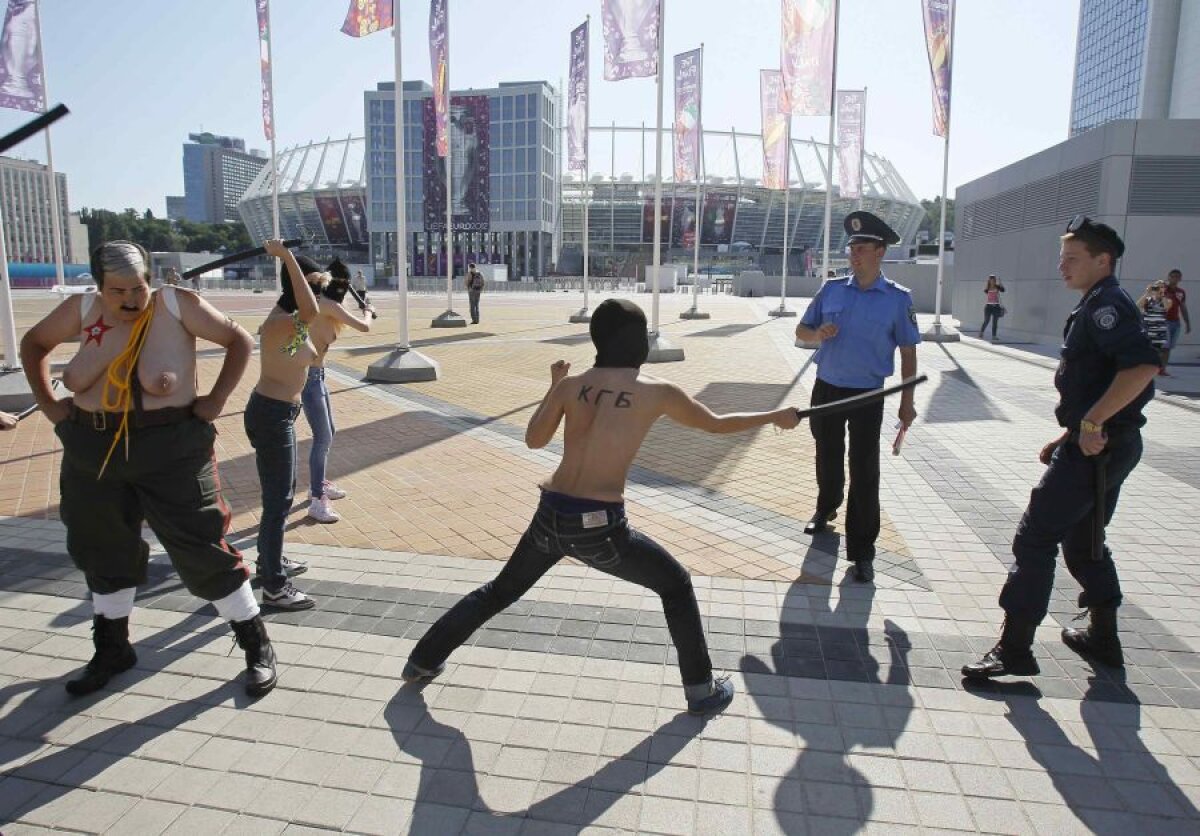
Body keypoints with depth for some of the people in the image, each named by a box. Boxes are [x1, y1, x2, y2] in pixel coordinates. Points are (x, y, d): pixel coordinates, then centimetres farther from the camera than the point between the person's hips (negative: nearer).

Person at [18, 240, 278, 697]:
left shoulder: (176, 305, -11)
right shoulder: (82, 310, 1)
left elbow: (240, 339, -4)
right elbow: (34, 343, 18)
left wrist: (216, 399, -11)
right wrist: (47, 402, 7)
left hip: (170, 448, -5)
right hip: (93, 451, 5)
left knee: (202, 552, -3)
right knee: (104, 551, 18)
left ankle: (257, 646, 10)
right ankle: (112, 649, 38)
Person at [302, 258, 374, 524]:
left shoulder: (319, 303, 8)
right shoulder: (329, 305, -18)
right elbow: (364, 327, -19)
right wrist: (368, 311, 2)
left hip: (316, 374, 10)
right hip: (309, 376, -10)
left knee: (328, 432, 20)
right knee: (323, 437, -8)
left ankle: (318, 484, 34)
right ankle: (317, 500, -4)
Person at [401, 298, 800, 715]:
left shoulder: (572, 384, 4)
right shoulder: (657, 391, -4)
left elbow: (534, 439, 14)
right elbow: (717, 425, 9)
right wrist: (775, 416, 24)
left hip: (550, 518, 4)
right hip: (598, 527, -4)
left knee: (499, 591, 27)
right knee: (676, 585, 20)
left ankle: (423, 660, 39)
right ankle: (701, 690, 26)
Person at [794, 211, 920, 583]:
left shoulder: (898, 298, -6)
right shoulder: (831, 289, 1)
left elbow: (907, 352, -1)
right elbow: (801, 331, 7)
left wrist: (907, 401, -2)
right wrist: (817, 333, -17)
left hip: (867, 395, -3)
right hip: (826, 388, 3)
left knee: (864, 471, -2)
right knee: (828, 458, 20)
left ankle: (862, 551, 7)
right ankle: (826, 507, 48)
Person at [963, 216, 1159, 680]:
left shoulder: (1106, 304, -14)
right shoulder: (1098, 306, 18)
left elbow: (1143, 365, -30)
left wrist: (1091, 423, -27)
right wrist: (1069, 436, 19)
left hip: (1097, 447, -11)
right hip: (1101, 445, 11)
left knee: (1034, 538, -8)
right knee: (1083, 540, 21)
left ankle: (1014, 648, -3)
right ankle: (1102, 637, 34)